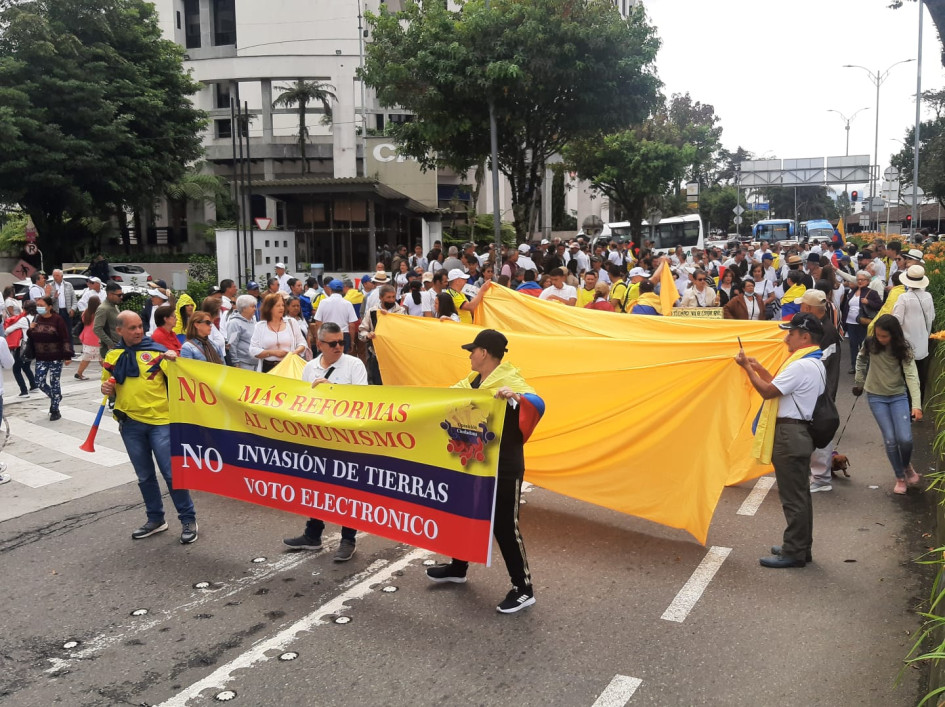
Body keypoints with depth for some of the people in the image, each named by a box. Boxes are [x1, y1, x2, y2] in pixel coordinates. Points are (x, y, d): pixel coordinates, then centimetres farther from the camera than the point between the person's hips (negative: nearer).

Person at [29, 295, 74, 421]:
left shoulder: (57, 319, -10)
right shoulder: (36, 319, 4)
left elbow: (65, 338, -11)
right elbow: (31, 338, 13)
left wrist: (67, 355, -16)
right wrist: (30, 330, -9)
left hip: (56, 357, -5)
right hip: (41, 357, 5)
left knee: (54, 382, 2)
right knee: (40, 382, 2)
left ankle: (55, 410, 13)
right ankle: (56, 397, 30)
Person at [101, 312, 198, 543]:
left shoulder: (155, 350, -3)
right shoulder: (113, 356, 8)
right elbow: (109, 388, 19)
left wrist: (173, 360, -29)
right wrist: (106, 388, -4)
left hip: (159, 420, -4)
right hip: (130, 424, 4)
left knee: (171, 472, -4)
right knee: (145, 476, 14)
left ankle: (188, 519, 8)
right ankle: (155, 519, 28)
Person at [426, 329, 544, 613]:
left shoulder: (509, 380, -19)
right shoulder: (473, 380, 8)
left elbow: (537, 405, -34)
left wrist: (516, 397, -53)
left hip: (504, 467, -9)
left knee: (504, 524, -3)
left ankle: (524, 589, 10)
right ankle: (457, 568, 42)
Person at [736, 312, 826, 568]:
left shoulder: (801, 366, -20)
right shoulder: (814, 364, 14)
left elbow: (768, 391, -18)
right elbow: (781, 387, 18)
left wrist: (747, 367, -8)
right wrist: (759, 368, 14)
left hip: (790, 434, -11)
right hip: (800, 432, 11)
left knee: (792, 496, -2)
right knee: (800, 493, 17)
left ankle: (794, 552, 6)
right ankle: (800, 547, 27)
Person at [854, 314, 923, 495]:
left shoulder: (903, 349, -15)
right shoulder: (870, 344, -11)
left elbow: (912, 376, -24)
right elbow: (861, 360, 11)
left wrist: (916, 404, -34)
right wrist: (859, 382, 13)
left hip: (898, 396, -1)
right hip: (876, 396, 1)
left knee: (905, 439, -9)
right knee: (890, 439, -5)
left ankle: (907, 466, 25)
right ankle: (900, 478, 14)